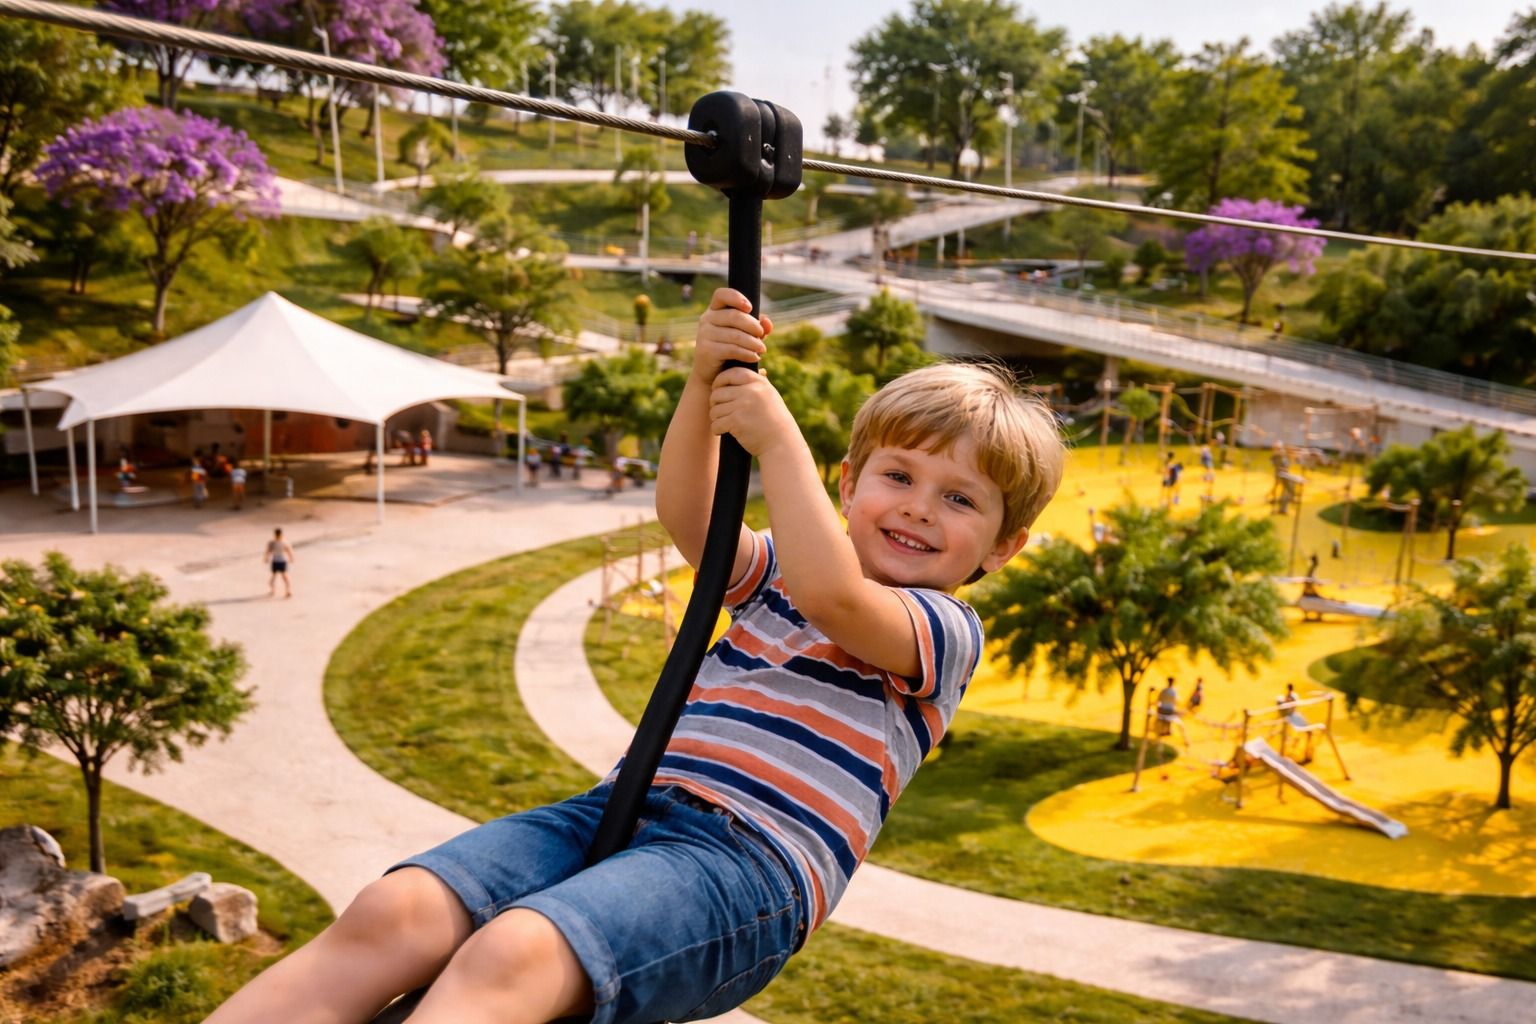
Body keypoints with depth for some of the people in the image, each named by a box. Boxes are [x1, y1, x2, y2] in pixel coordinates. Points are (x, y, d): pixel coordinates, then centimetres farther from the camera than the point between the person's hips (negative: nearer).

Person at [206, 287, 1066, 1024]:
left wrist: (778, 437, -9)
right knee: (393, 912, -20)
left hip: (752, 857, -6)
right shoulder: (778, 573, 25)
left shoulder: (947, 631, 6)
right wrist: (705, 383, -7)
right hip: (625, 803, 6)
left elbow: (833, 596, -14)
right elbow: (687, 515, 7)